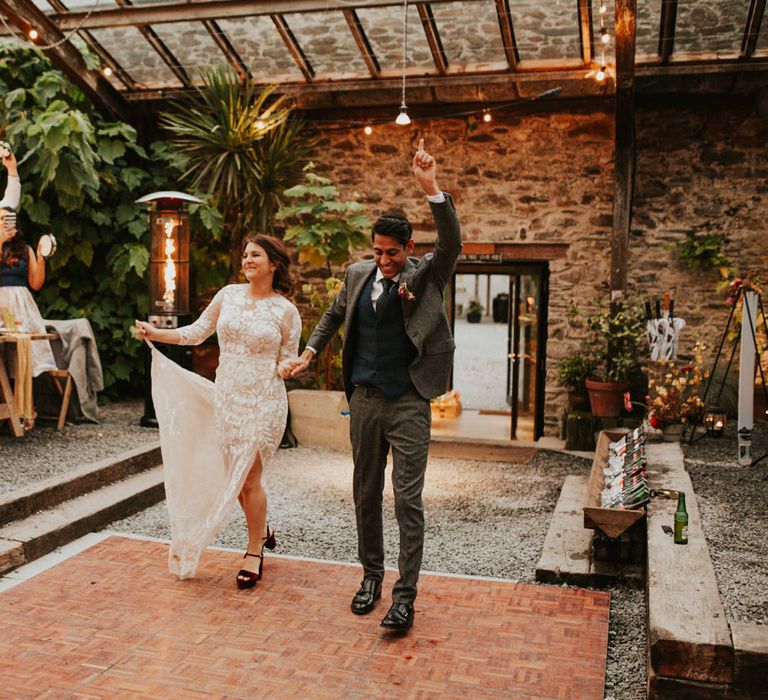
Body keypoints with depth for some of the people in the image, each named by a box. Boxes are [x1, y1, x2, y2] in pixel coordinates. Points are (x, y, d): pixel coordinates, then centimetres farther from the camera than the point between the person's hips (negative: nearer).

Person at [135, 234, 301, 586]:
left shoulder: (286, 311, -4)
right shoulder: (228, 295, 4)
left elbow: (287, 360, 3)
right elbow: (196, 332, 10)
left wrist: (286, 367, -19)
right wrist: (155, 333, 2)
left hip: (263, 402, -4)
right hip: (226, 398, 4)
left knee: (249, 478, -3)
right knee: (233, 476, 12)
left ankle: (255, 552, 17)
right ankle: (262, 530, 38)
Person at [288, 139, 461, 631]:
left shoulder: (425, 276, -5)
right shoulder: (359, 273, 8)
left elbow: (452, 243, -24)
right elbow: (334, 315, 24)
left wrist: (431, 189, -33)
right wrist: (309, 352, 18)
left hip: (408, 404, -4)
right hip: (364, 399, 5)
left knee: (408, 499, -3)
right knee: (366, 493, 13)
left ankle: (405, 595, 5)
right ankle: (372, 574, 29)